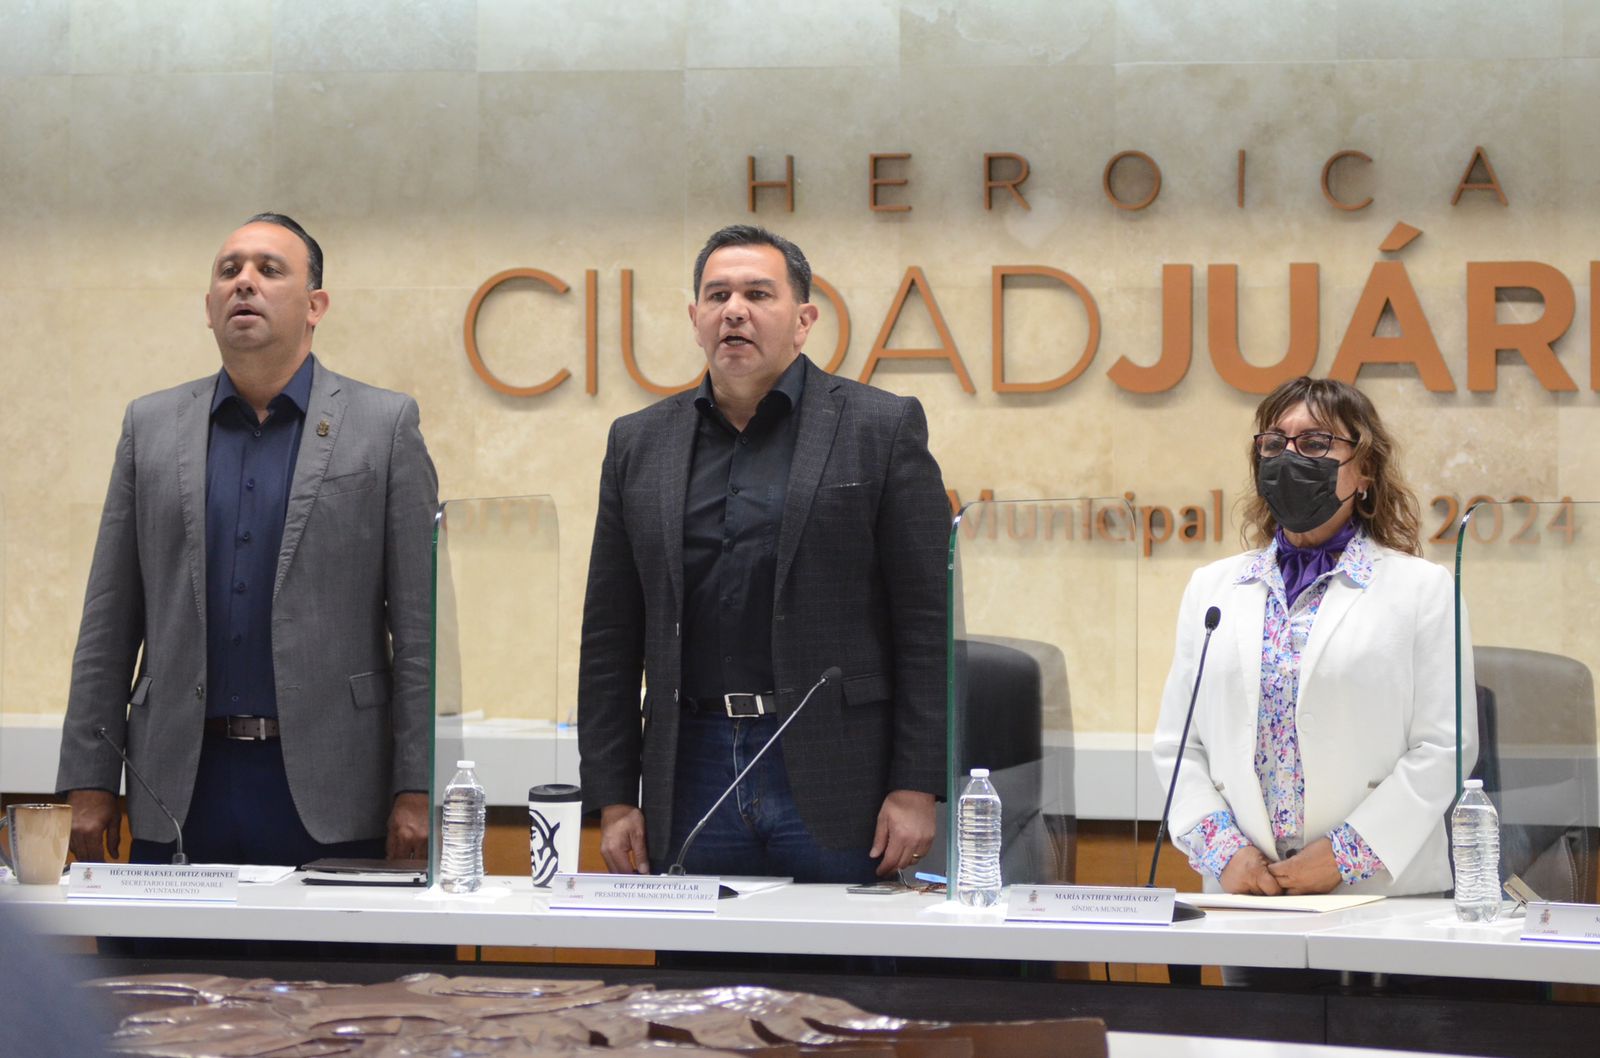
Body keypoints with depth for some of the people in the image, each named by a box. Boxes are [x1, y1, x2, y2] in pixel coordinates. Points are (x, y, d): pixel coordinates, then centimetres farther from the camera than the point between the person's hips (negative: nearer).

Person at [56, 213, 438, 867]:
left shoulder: (385, 425, 3)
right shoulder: (151, 426, 11)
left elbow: (419, 626, 0)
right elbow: (109, 623, 10)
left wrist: (417, 792, -6)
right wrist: (89, 783, 4)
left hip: (328, 793, -2)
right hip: (182, 786, 2)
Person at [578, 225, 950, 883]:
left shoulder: (880, 428, 2)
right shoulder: (639, 444, 12)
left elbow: (927, 623, -2)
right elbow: (610, 640, 13)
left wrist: (916, 788, -8)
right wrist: (613, 801, 7)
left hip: (834, 777, -3)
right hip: (693, 775, 3)